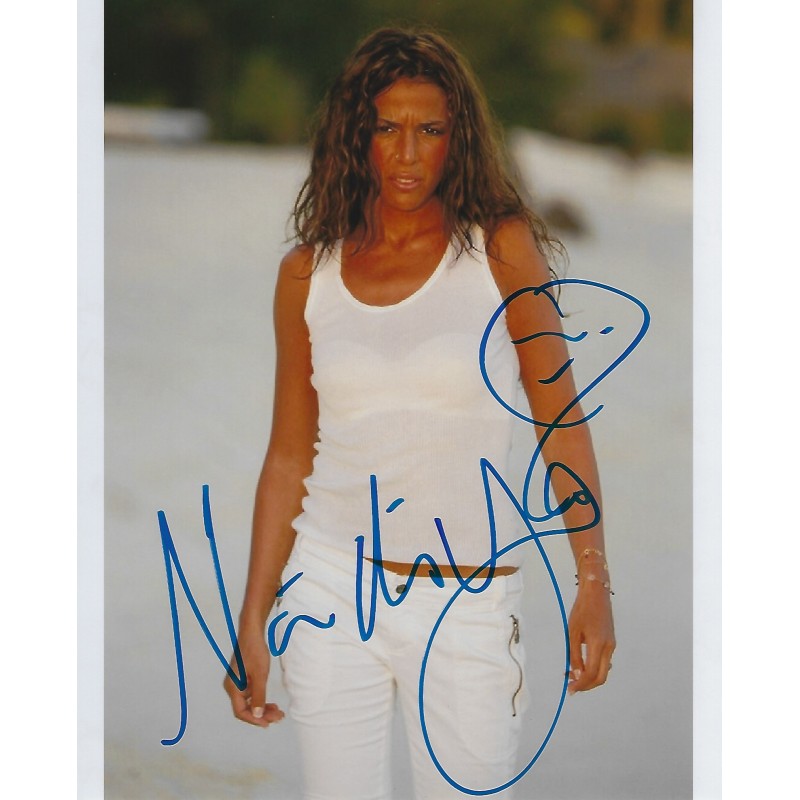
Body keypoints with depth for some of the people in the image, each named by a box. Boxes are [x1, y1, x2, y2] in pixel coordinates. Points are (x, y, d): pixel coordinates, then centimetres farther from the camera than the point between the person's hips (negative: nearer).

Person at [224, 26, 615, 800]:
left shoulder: (503, 249, -3)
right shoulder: (307, 273, 4)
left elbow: (562, 423, -2)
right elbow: (288, 458, 7)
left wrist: (593, 582, -10)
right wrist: (251, 620, 5)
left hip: (470, 604, -2)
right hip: (334, 591, 2)